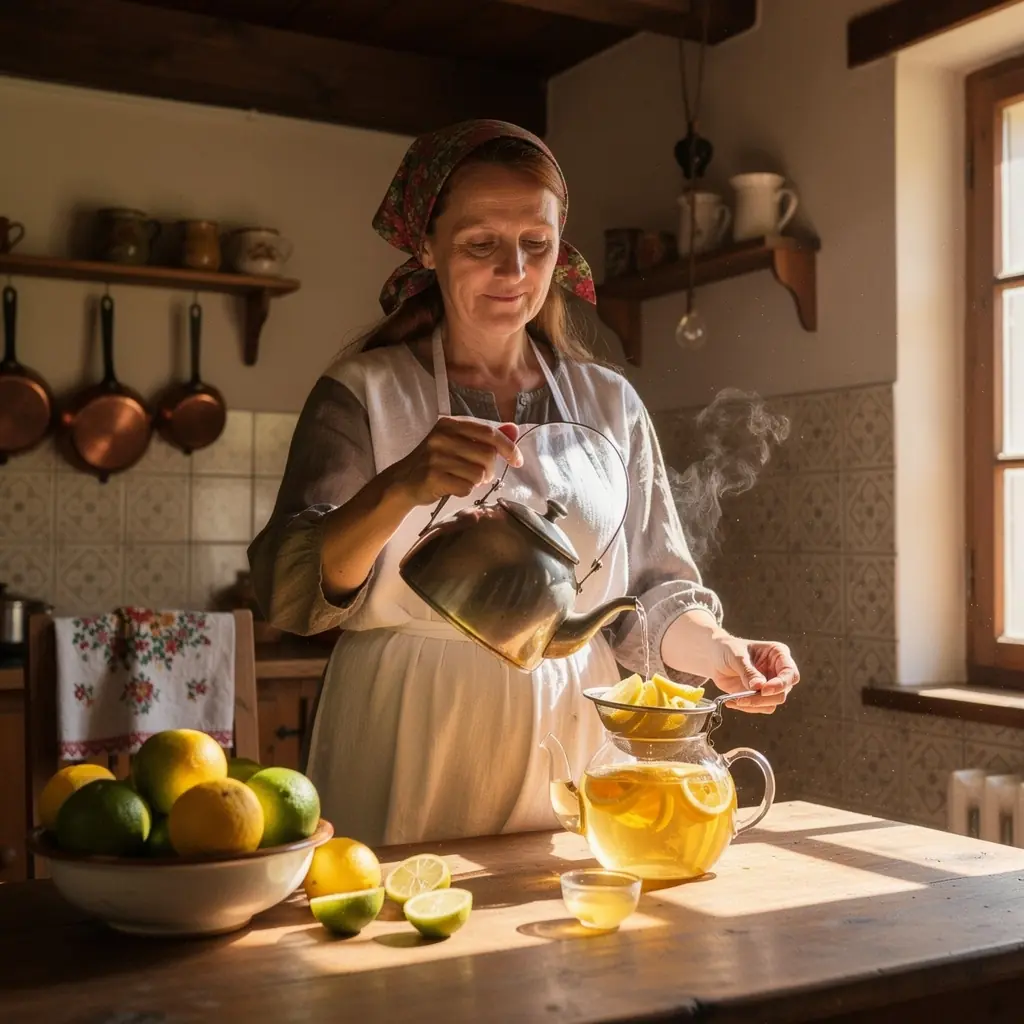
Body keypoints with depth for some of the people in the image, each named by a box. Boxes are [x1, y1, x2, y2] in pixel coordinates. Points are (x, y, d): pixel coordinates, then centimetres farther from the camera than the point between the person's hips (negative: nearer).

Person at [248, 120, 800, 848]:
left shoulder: (610, 403, 8)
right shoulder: (363, 394, -1)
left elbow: (651, 596, 10)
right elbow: (290, 593, -13)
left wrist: (720, 651, -10)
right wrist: (400, 489, -30)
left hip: (574, 754, 3)